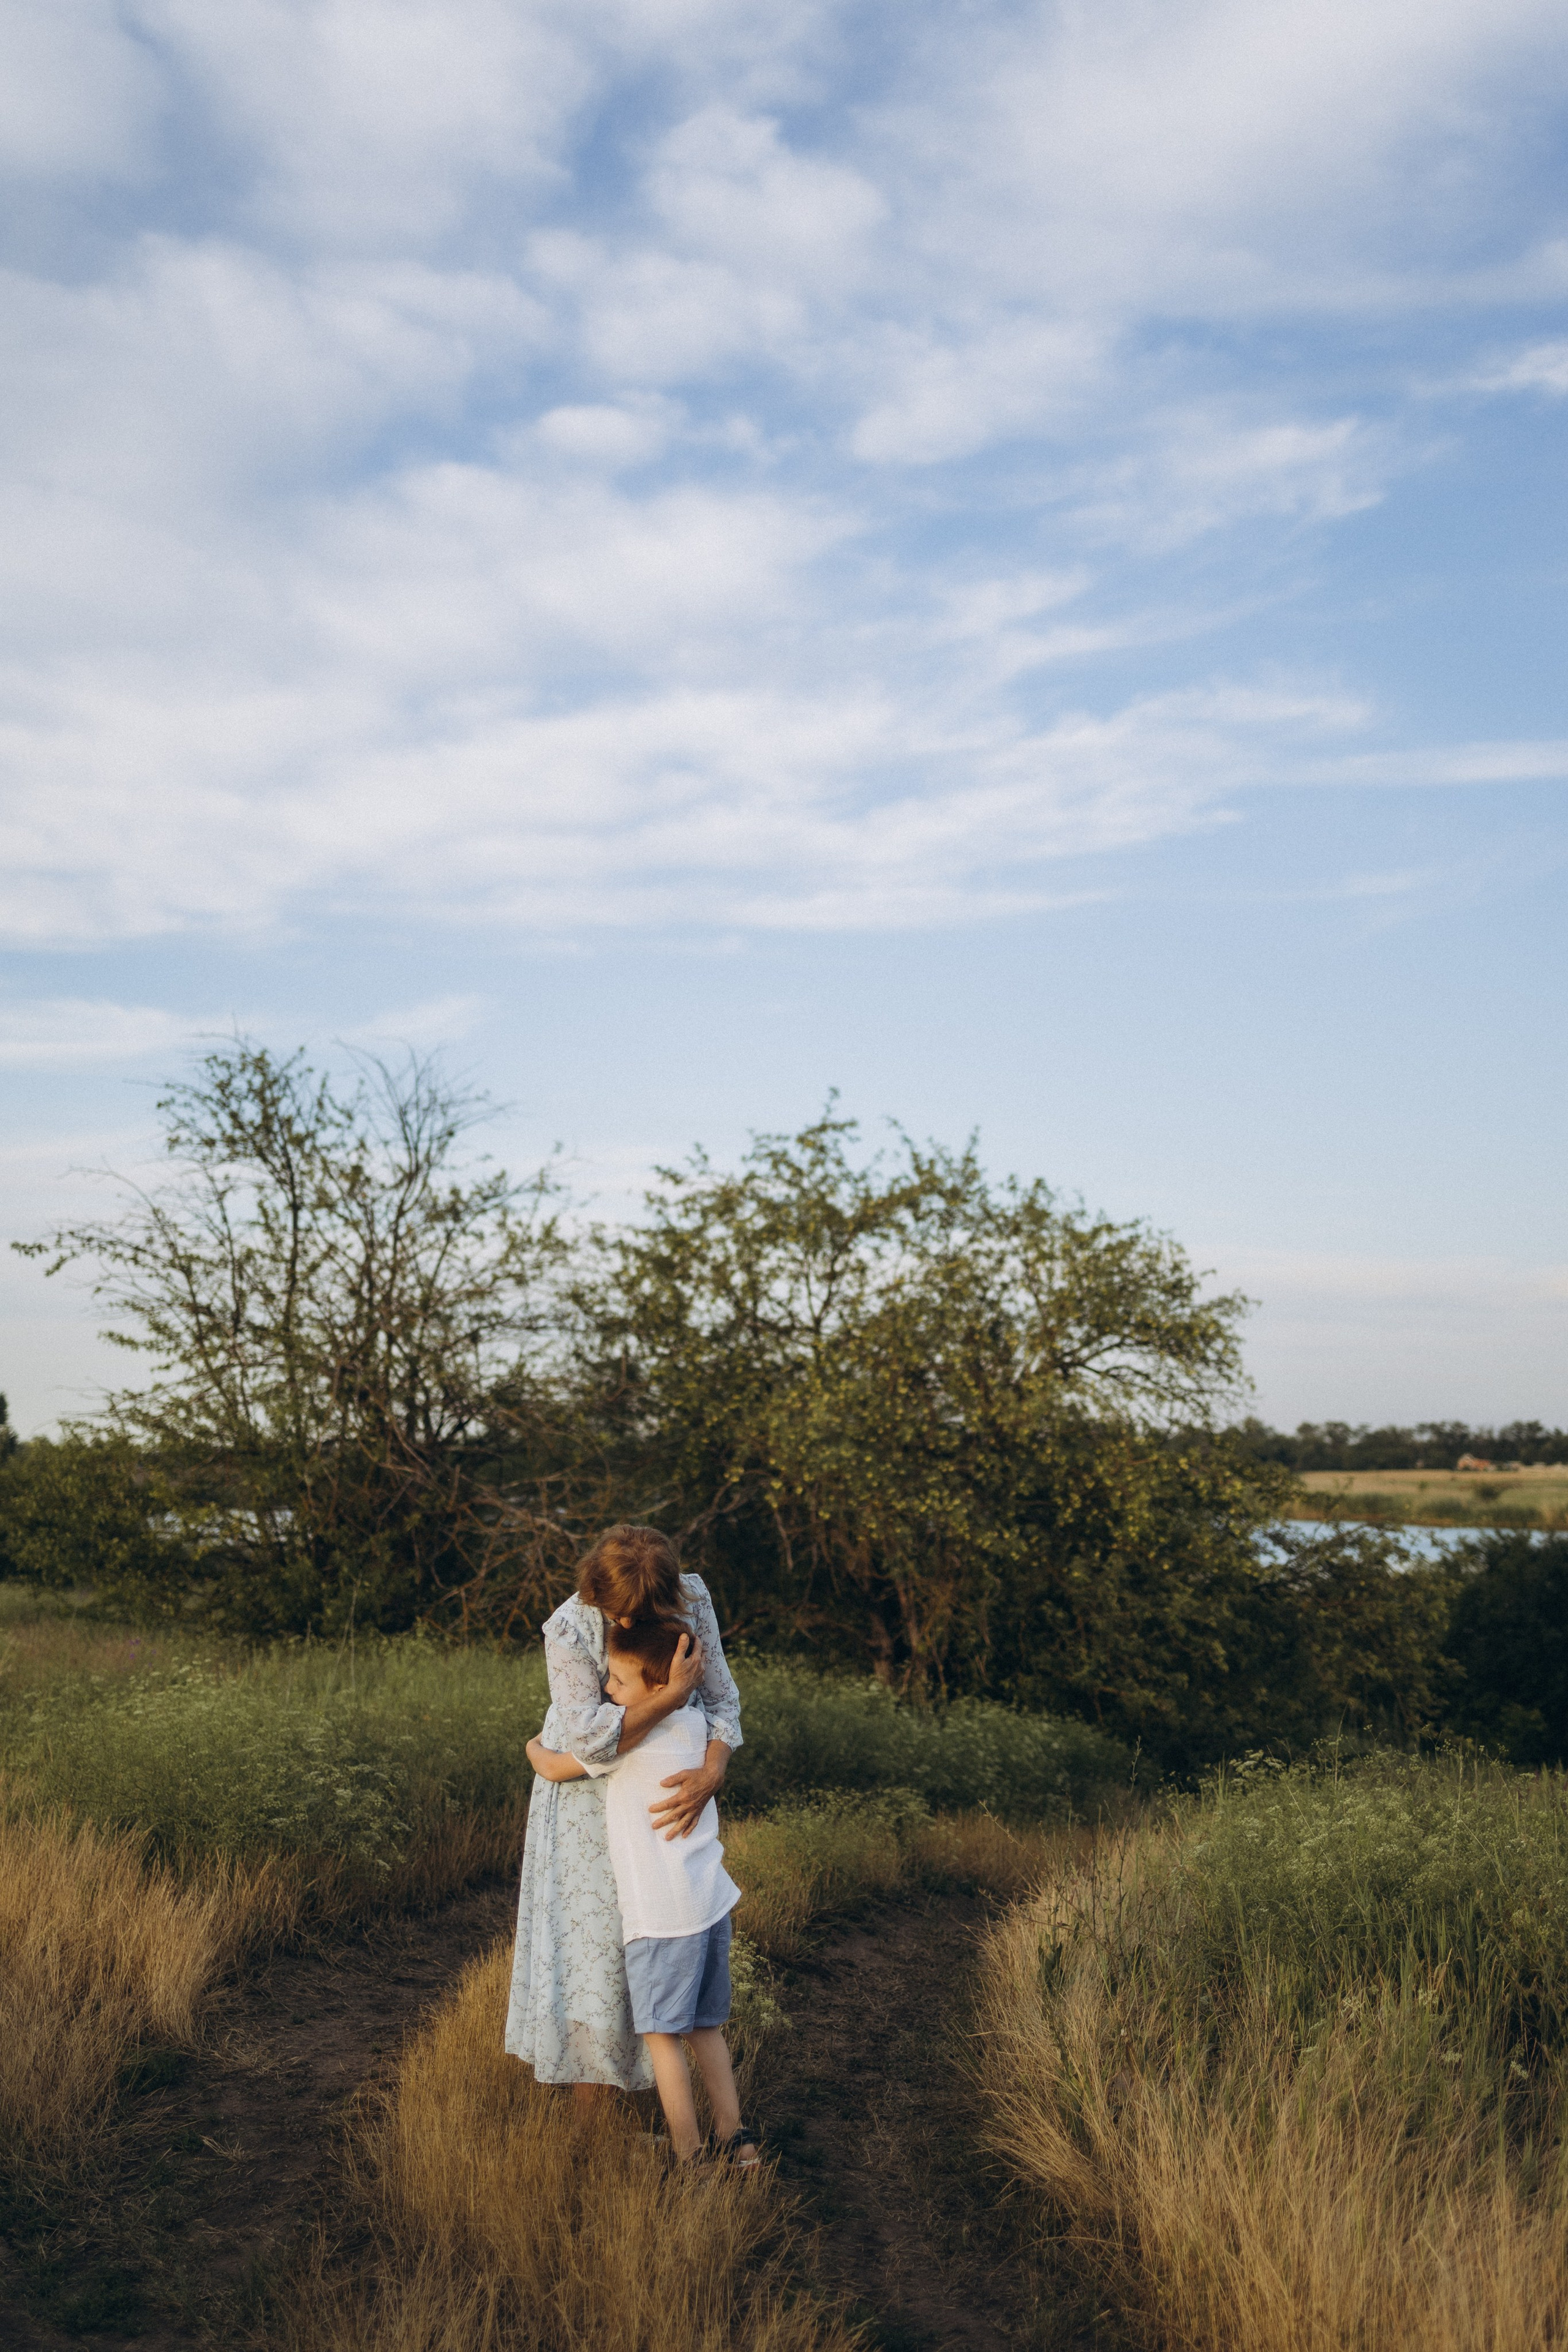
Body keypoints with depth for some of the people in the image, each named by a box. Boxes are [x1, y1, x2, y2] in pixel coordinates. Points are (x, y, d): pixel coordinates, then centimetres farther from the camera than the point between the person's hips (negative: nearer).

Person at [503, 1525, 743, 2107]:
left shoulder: (692, 1601, -19)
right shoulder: (569, 1630, -29)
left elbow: (721, 1700, -14)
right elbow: (587, 1737, -36)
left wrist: (711, 1773, -31)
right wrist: (675, 1693, -39)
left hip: (657, 1787, 4)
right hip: (586, 1792, -4)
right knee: (587, 1932, 1)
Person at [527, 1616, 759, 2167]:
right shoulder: (694, 1723, 7)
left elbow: (554, 1768, -4)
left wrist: (534, 1746, 16)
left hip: (663, 1914, -8)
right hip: (712, 1899, 8)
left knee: (663, 2032, 3)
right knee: (705, 2027, 17)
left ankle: (688, 2154, 7)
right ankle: (734, 2138, 20)